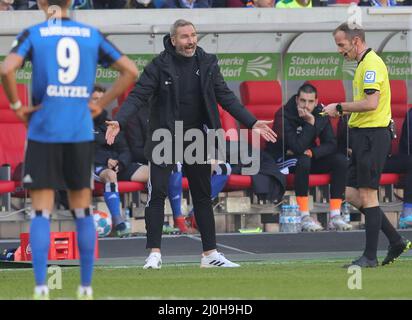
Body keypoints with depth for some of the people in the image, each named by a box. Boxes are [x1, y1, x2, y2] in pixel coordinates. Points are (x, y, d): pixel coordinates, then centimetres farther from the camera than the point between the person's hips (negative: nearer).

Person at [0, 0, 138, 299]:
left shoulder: (33, 34, -2)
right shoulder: (92, 35, 6)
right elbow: (130, 70, 3)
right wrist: (100, 104, 6)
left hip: (44, 132, -2)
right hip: (81, 133, 2)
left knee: (41, 211, 1)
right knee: (82, 211, 11)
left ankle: (41, 286, -8)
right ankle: (86, 286, 12)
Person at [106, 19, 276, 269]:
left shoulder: (207, 64, 0)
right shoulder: (160, 66, -10)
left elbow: (226, 97, 4)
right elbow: (138, 96, -15)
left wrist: (252, 122, -3)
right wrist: (119, 121, -30)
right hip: (164, 140, -4)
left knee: (203, 196, 10)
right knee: (157, 194, -9)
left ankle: (210, 254, 17)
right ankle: (155, 254, -5)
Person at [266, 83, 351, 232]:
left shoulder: (320, 114, -4)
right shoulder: (284, 116, -22)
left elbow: (331, 145, -6)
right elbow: (297, 147, -31)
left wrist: (311, 152, -22)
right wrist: (310, 123, -31)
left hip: (307, 158, 6)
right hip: (281, 161, -6)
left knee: (340, 160, -15)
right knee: (303, 160, -37)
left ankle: (335, 216, -19)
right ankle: (304, 218, -35)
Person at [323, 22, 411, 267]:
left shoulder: (372, 64, -14)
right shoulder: (364, 64, 18)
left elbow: (371, 102, -24)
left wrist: (340, 107, -15)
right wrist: (344, 111, 13)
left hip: (373, 134, -10)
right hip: (362, 134, 10)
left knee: (367, 196, -7)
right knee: (353, 195, 10)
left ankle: (370, 256, -2)